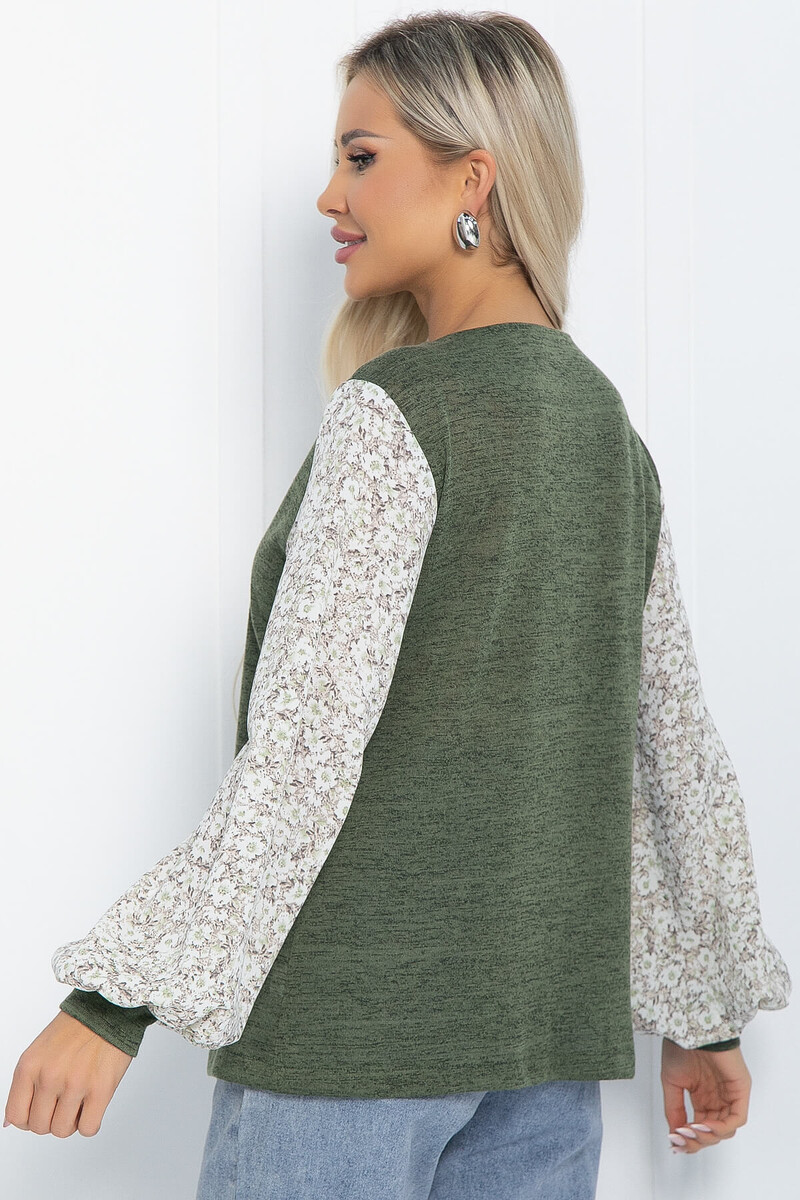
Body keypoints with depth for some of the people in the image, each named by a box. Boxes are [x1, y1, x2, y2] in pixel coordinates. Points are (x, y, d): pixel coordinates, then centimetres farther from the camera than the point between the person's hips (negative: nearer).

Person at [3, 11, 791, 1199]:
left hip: (355, 1016, -7)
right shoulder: (611, 427, 9)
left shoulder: (393, 414, -13)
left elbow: (304, 746, -19)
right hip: (551, 1020, 7)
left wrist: (116, 1005, -16)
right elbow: (676, 748, 13)